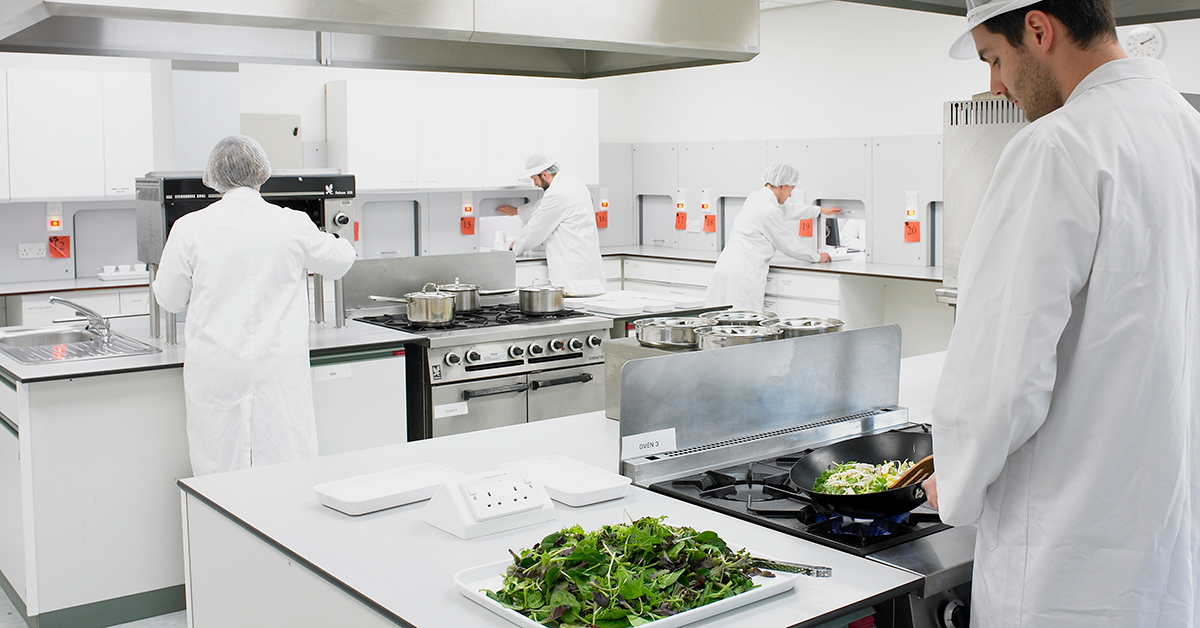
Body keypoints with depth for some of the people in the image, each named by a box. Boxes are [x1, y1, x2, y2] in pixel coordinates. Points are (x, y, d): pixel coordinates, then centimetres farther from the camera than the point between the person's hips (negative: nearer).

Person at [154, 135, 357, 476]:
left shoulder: (190, 228, -4)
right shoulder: (293, 225, -3)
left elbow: (170, 299, 7)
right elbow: (342, 260, 15)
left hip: (215, 376, 0)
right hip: (279, 369, 0)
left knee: (220, 468, 7)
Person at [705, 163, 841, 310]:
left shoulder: (757, 198, 15)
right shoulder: (768, 211, -12)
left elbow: (787, 209, 34)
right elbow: (788, 244, -1)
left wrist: (820, 210, 47)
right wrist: (817, 257, 15)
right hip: (743, 273, -9)